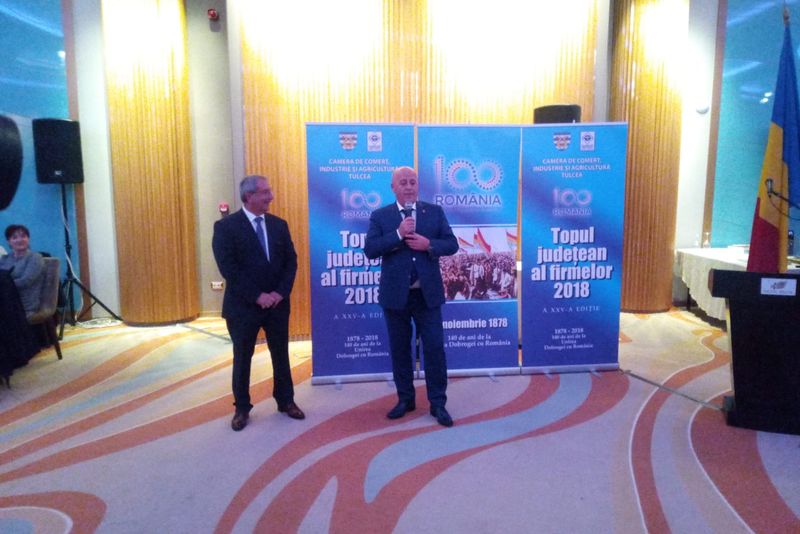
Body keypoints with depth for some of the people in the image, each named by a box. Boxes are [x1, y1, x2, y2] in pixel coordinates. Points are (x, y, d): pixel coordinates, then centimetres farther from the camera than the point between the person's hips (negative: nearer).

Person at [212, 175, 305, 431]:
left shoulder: (279, 224, 6)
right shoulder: (226, 226, -8)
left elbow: (291, 261, 4)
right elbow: (228, 268, -15)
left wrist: (281, 292, -10)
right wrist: (257, 296, -18)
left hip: (277, 303, 4)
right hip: (243, 305, -3)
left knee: (281, 355, 13)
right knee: (242, 358, 9)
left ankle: (286, 401, 29)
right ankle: (242, 408, 24)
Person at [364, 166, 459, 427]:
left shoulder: (435, 211, 4)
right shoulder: (380, 216, 1)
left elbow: (452, 244, 1)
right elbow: (370, 250, -10)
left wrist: (428, 244, -16)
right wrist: (398, 234, -20)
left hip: (427, 293, 0)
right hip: (395, 294, 0)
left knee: (434, 348, 3)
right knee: (399, 349, 11)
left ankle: (438, 403, 16)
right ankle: (405, 399, 28)